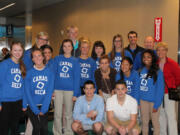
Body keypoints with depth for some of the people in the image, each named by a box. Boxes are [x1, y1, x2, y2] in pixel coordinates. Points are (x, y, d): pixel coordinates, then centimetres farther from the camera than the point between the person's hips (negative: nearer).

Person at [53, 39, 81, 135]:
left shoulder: (75, 61, 5)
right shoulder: (57, 59, 6)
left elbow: (77, 78, 2)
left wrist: (75, 93, -4)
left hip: (69, 90, 0)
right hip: (58, 89, 0)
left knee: (68, 114, 9)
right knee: (57, 114, 4)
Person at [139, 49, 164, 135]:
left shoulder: (158, 72, -10)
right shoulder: (141, 71, 2)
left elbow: (160, 89, -9)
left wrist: (156, 105, -12)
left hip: (153, 101, -4)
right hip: (143, 100, 4)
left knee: (155, 122, 9)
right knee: (144, 122, 15)